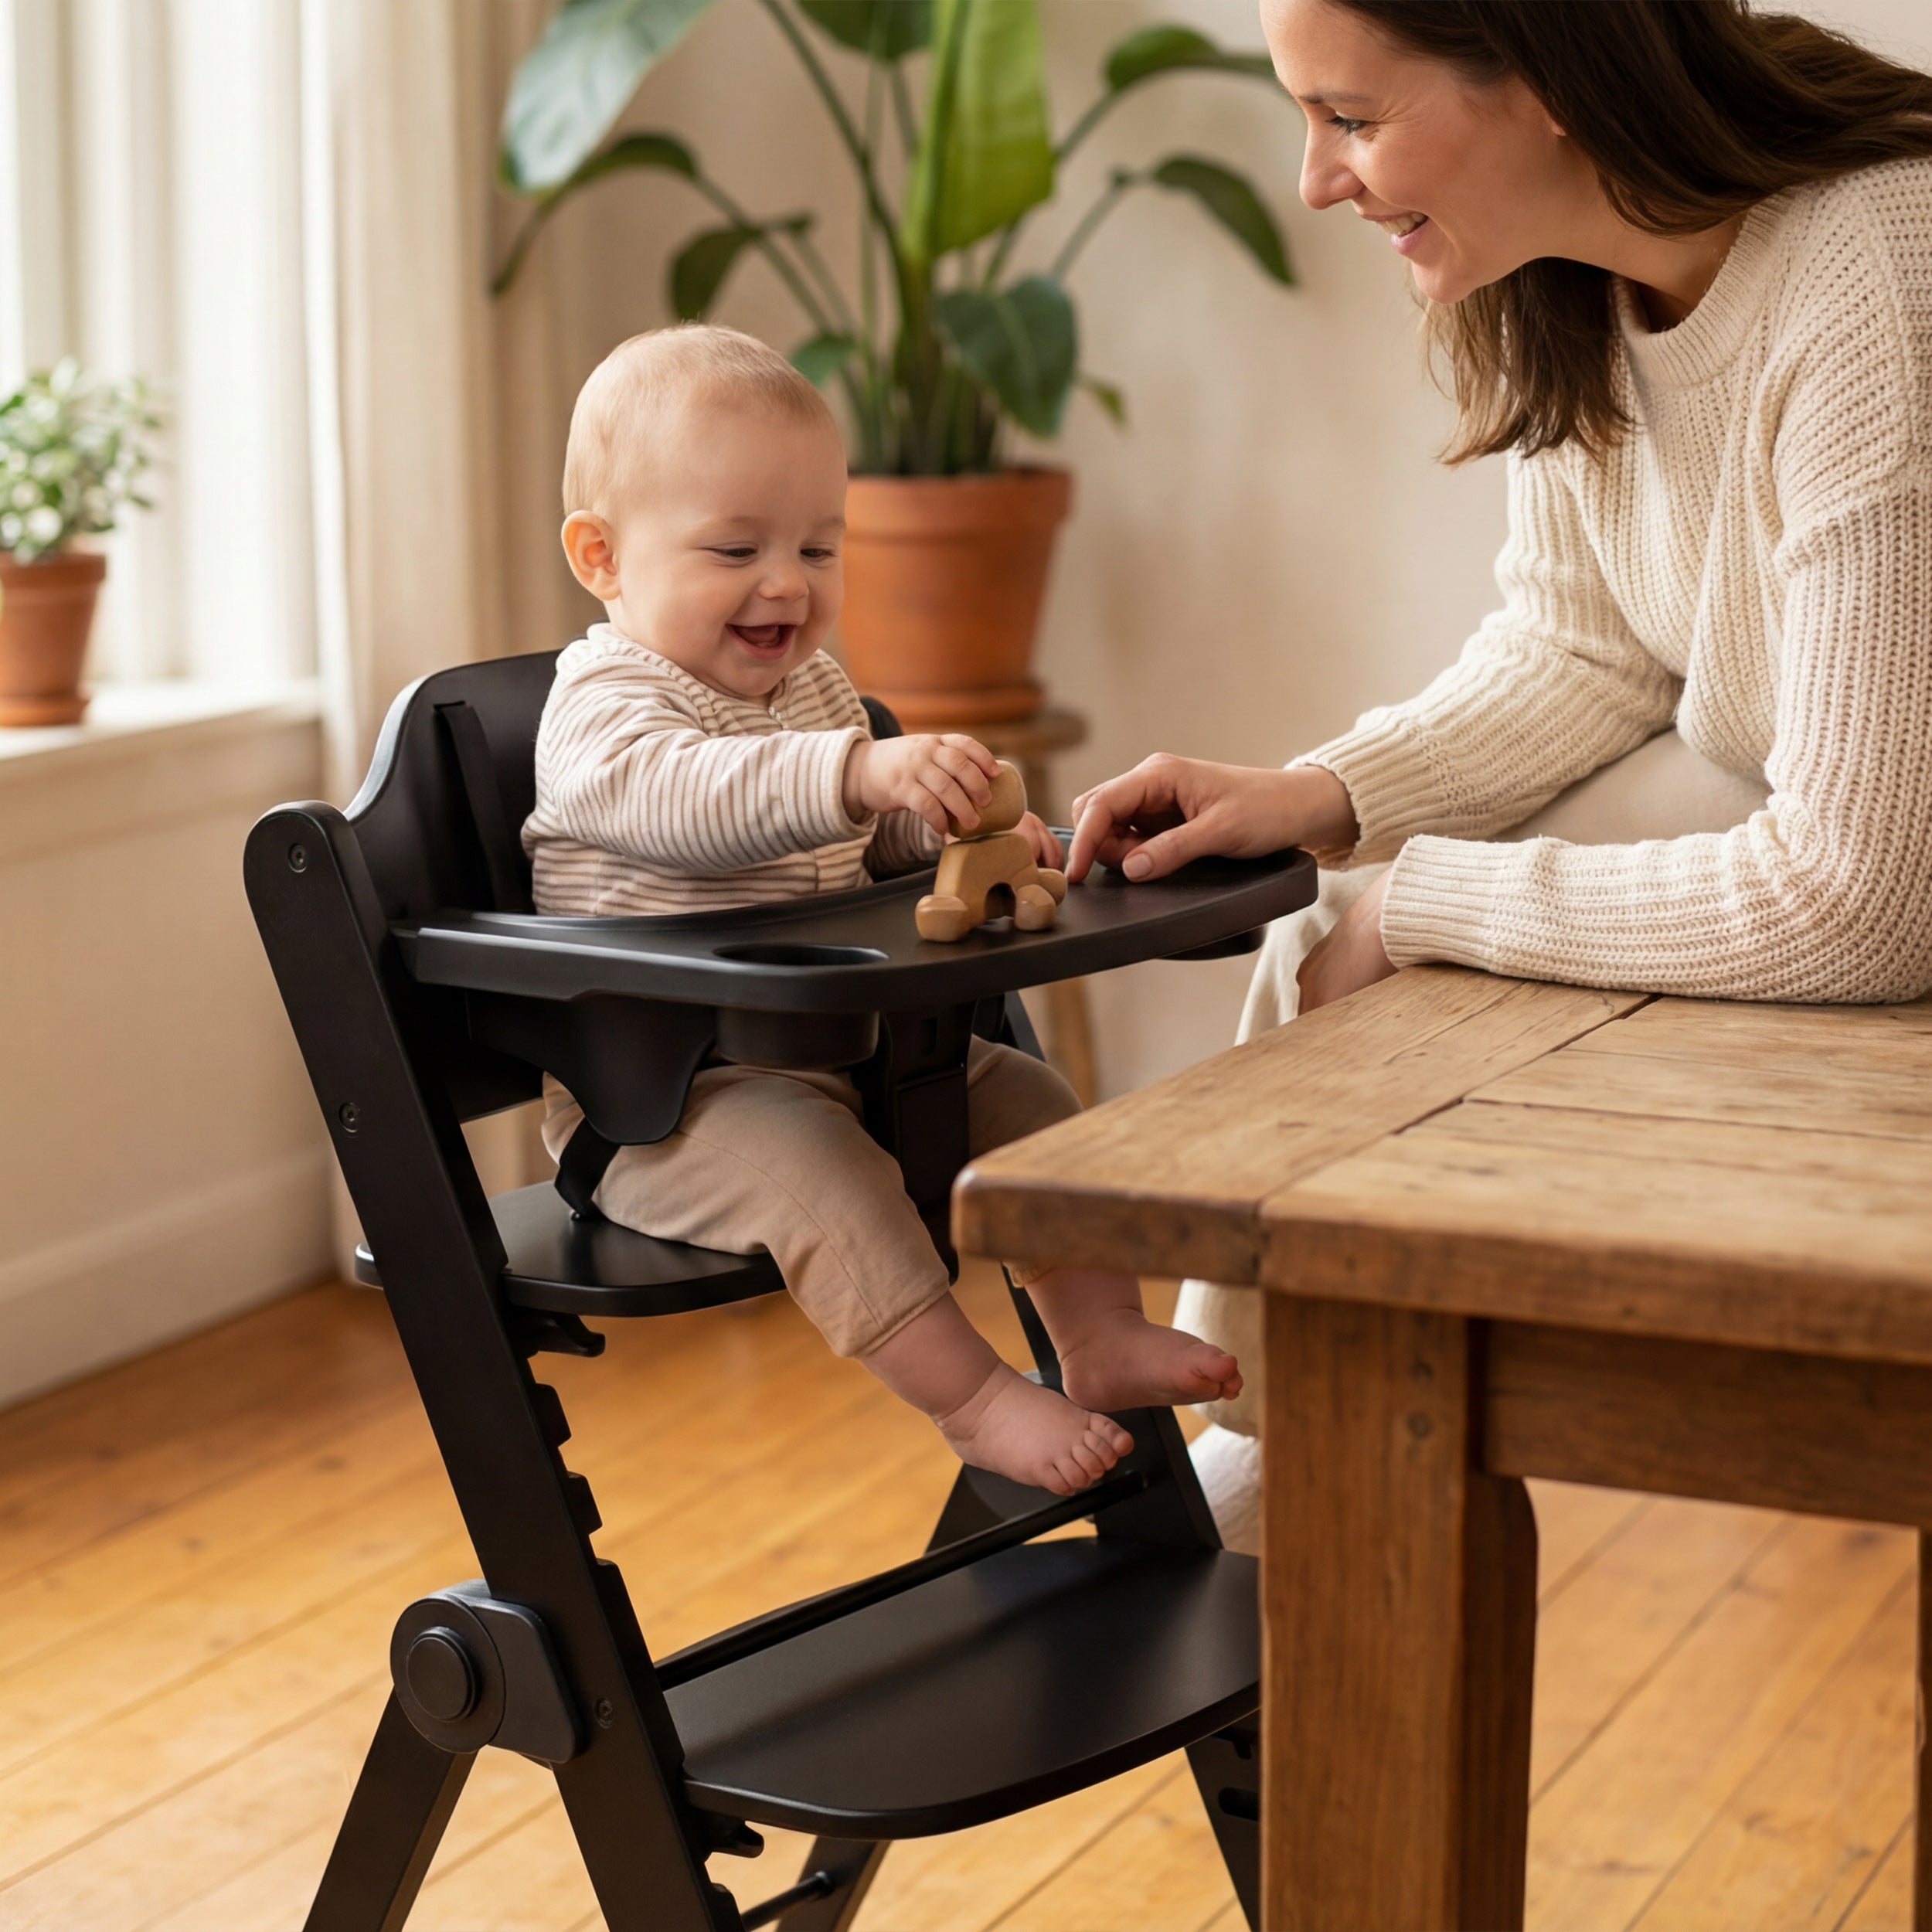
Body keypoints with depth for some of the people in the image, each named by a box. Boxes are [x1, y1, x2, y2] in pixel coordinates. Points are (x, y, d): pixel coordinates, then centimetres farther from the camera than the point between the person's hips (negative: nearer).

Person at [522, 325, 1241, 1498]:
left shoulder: (811, 682, 13)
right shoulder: (602, 706, -16)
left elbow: (868, 839, 26)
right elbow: (686, 797, -41)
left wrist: (957, 826, 2)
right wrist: (863, 772, -56)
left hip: (841, 1053, 9)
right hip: (667, 1097, -9)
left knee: (1026, 1096, 5)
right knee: (814, 1163, -32)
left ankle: (1104, 1335, 13)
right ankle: (974, 1397, -26)